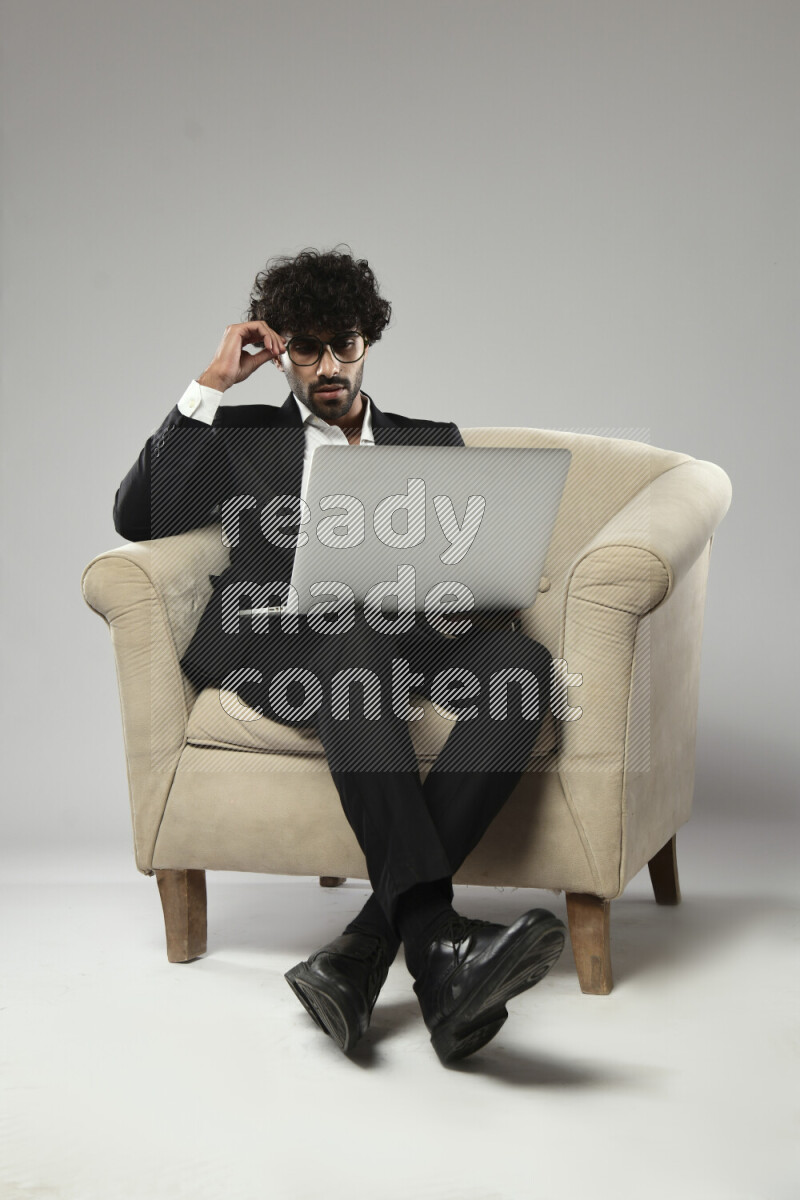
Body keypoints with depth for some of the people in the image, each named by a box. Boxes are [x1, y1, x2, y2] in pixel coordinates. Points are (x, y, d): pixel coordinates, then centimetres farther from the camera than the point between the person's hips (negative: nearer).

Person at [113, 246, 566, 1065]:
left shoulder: (430, 442, 28)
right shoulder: (244, 435, 24)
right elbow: (137, 519, 9)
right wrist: (210, 388, 7)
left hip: (406, 635, 2)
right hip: (277, 640, -2)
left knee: (522, 662, -33)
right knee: (354, 653, -41)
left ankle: (366, 949, -40)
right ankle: (437, 945, -51)